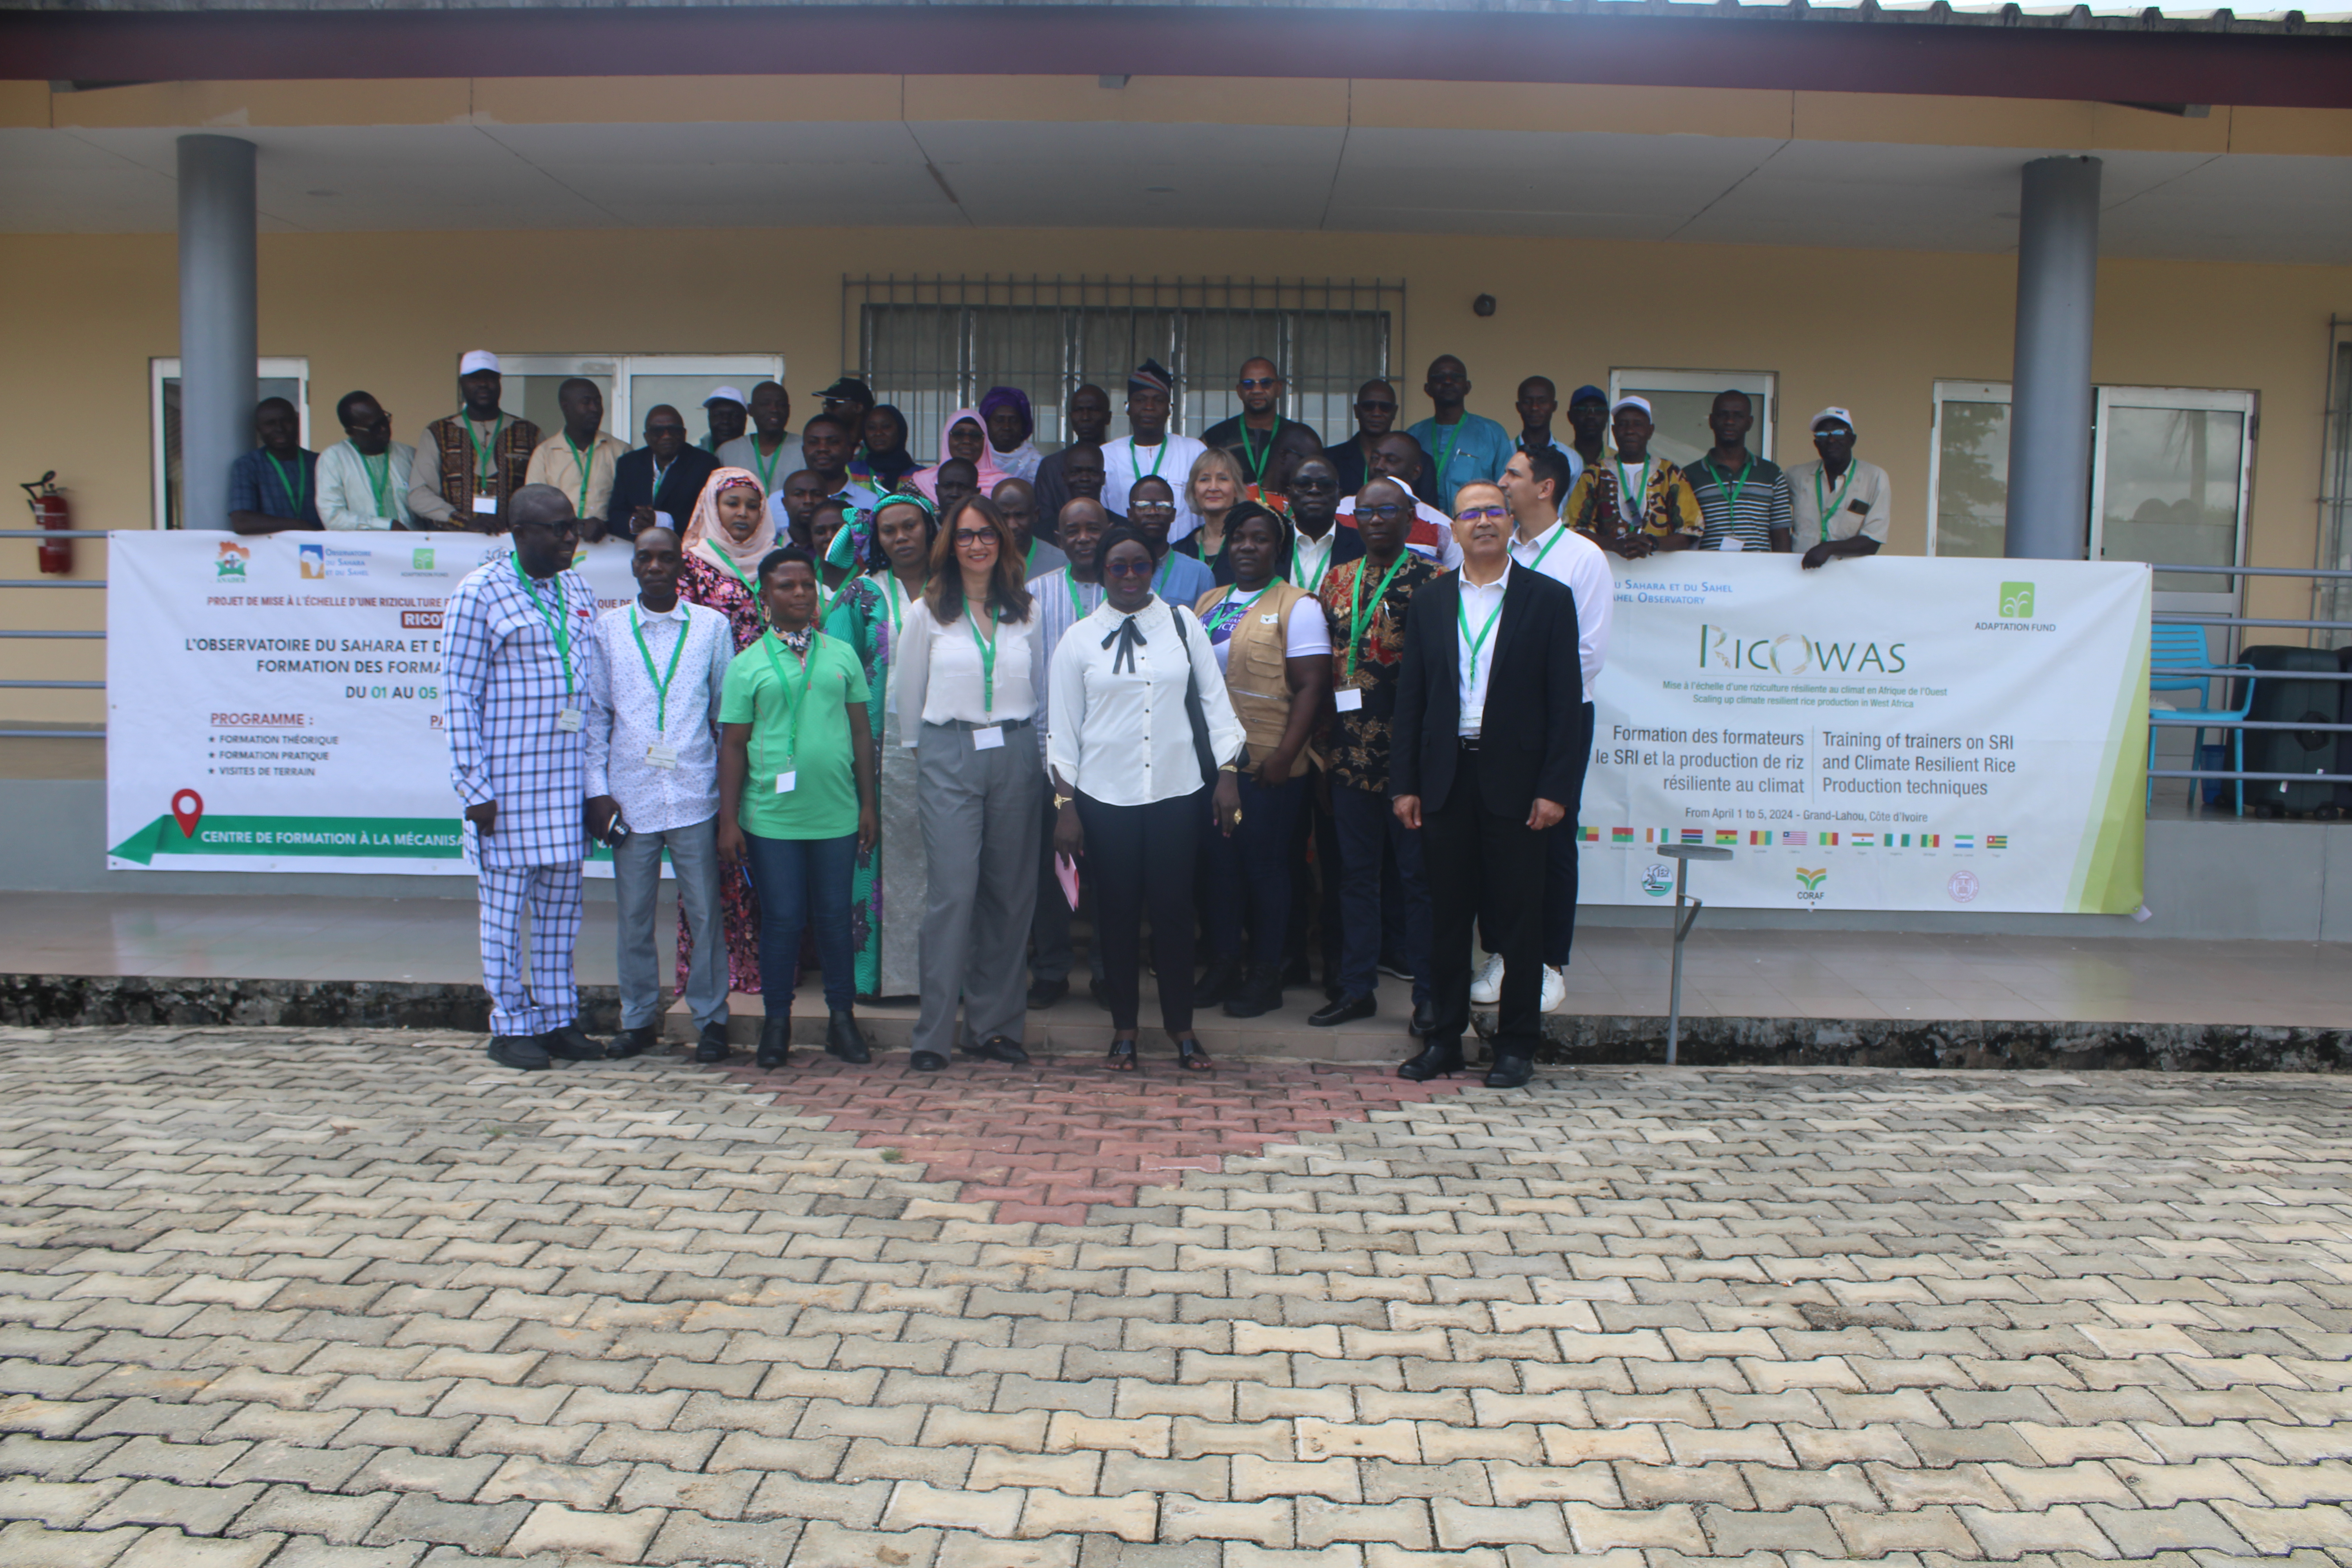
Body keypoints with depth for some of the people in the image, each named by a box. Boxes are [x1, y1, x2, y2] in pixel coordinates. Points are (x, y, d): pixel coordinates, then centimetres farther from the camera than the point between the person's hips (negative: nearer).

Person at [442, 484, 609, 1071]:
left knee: (562, 900, 11)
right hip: (507, 777, -6)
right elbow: (458, 695, -8)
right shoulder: (480, 593, -7)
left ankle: (559, 1018, 20)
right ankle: (511, 1025, 14)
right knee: (506, 903, 3)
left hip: (568, 777, 6)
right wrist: (474, 787, -12)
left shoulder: (578, 591, 11)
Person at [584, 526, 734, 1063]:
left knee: (704, 913, 2)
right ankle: (638, 1019, 19)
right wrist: (597, 790, 1)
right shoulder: (607, 629, 7)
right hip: (631, 796, 1)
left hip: (695, 796, -1)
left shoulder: (712, 627, 7)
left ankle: (711, 1019, 13)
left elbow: (728, 712, 9)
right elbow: (595, 713, 8)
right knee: (633, 915, 7)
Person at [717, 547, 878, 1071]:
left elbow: (861, 733, 10)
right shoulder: (747, 666, 2)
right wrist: (728, 821, -2)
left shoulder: (842, 655, 8)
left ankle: (842, 1018, 20)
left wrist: (868, 804, 7)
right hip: (771, 817, -2)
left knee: (835, 917, 8)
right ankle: (777, 1021, 18)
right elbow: (733, 746, 2)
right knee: (781, 920, 4)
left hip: (837, 815, 2)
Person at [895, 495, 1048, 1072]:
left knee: (1011, 893, 4)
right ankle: (934, 1033, -2)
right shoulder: (926, 613, 5)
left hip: (1016, 756, 3)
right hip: (949, 757, -2)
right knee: (952, 893, -9)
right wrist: (922, 750, 13)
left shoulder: (1025, 612, 11)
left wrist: (1036, 752, 8)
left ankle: (994, 1025, 13)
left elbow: (1040, 687, 15)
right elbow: (908, 695, 11)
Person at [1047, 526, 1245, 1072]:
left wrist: (1227, 773, 2)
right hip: (1105, 798, 0)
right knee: (1118, 913, 6)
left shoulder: (1183, 625, 5)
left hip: (1177, 792, 0)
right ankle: (1124, 1027, 21)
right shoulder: (1079, 641, 3)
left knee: (1175, 909, 4)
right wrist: (1065, 804, 0)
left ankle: (1181, 1025, 20)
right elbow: (1062, 727, 4)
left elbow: (1214, 700, 7)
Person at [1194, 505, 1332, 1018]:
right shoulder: (1209, 603, 13)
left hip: (1269, 767, -5)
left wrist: (1285, 755, -18)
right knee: (1220, 863, 11)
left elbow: (1312, 686, -12)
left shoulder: (1297, 606, -7)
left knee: (1266, 868, 4)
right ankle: (1223, 964, 24)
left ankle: (1265, 975, 16)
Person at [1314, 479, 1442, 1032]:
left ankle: (1428, 994, 10)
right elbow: (1322, 665, 15)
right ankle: (1357, 988, 19)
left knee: (1418, 875, 1)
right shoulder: (1336, 580, 12)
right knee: (1356, 873, 11)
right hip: (1350, 752, 5)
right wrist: (1326, 744, 9)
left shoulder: (1431, 579, -3)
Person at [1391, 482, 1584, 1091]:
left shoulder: (1548, 599, 1)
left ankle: (1517, 1045, 14)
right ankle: (1444, 1038, 19)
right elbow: (1410, 697, 9)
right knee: (1448, 913, 8)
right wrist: (1404, 783, 2)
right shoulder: (1430, 601, 9)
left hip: (1514, 780, -2)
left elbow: (1565, 701, -2)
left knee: (1519, 916, 3)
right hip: (1446, 778, 3)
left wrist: (1554, 789, -9)